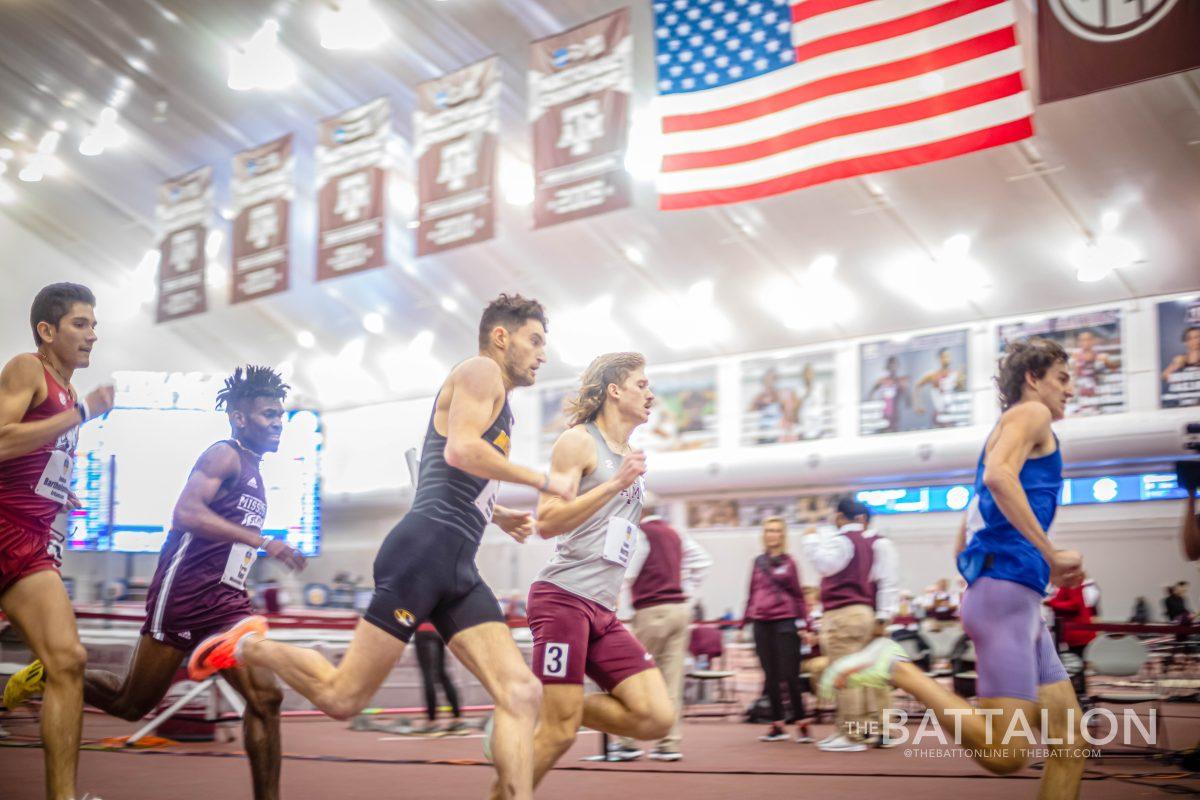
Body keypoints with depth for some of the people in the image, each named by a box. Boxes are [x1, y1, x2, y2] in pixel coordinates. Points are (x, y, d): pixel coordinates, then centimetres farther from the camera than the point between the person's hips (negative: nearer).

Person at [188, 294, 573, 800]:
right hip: (426, 550, -10)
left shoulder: (497, 405, 29)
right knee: (341, 697, -5)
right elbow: (460, 450, -18)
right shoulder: (481, 371, 0)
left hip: (458, 570, 10)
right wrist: (542, 480, -10)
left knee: (521, 695, -5)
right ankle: (247, 648, 17)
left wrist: (497, 516, 24)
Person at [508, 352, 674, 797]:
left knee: (657, 718, -6)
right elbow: (547, 523, -14)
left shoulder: (633, 459, 21)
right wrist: (617, 483, -18)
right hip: (563, 598, -8)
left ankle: (552, 709, 8)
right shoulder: (579, 442, -3)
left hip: (603, 611, 8)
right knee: (559, 733, -11)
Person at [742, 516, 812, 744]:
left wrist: (804, 626, -4)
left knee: (790, 676, -6)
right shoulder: (758, 562, 11)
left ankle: (802, 724, 2)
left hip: (785, 623, -4)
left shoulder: (789, 562, 2)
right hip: (761, 624, 4)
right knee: (770, 677, 6)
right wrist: (744, 623, 13)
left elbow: (798, 596, 3)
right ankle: (777, 725, 12)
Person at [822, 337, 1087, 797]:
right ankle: (894, 668, -13)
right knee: (1004, 755, -18)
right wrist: (1052, 555, -17)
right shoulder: (1031, 413, 2)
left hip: (1022, 603, 10)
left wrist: (1044, 568, 26)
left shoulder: (1006, 429, 28)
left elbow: (964, 546, 26)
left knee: (1069, 743, 6)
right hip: (1007, 591, -10)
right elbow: (998, 476, -22)